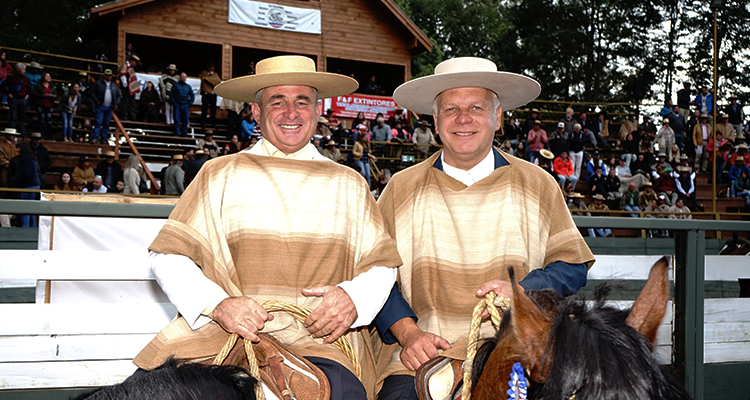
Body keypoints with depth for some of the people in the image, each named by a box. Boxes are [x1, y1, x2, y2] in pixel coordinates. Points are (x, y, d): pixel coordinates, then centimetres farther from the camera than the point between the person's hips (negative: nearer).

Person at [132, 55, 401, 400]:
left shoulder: (348, 184, 19)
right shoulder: (220, 175, 14)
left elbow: (382, 265, 18)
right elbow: (168, 256, 7)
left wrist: (354, 297, -5)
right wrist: (218, 304, -11)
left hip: (319, 340, 1)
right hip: (222, 334, 0)